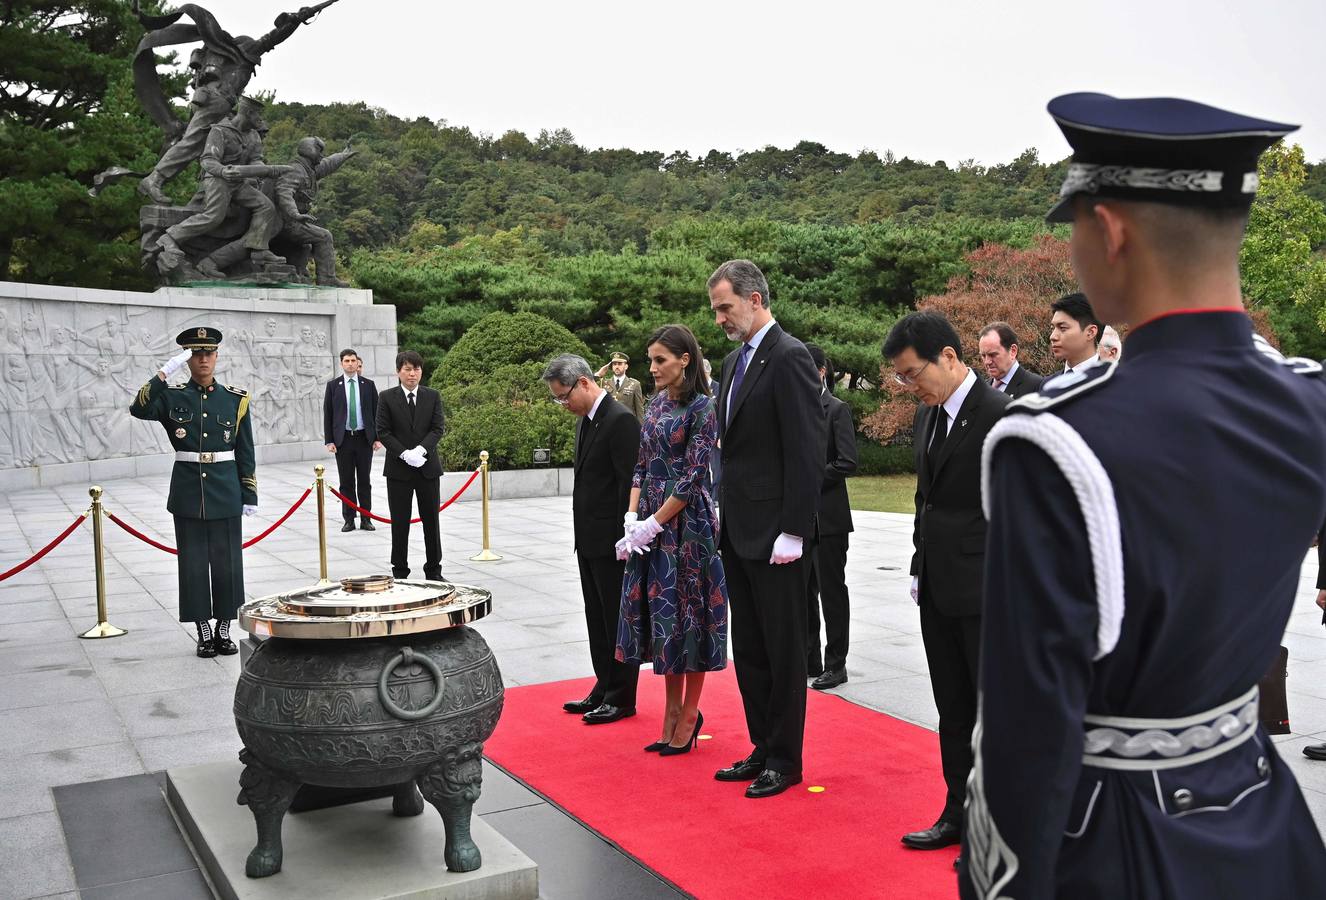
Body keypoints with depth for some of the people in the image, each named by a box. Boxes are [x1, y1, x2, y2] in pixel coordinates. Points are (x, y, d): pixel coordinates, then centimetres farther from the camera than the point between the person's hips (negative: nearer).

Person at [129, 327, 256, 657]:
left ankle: (224, 631, 18)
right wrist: (166, 371, -22)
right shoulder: (173, 398, 3)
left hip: (226, 494, 0)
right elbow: (139, 409, -17)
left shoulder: (236, 399, 4)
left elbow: (246, 453, 5)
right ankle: (204, 634, 15)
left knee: (227, 562, 5)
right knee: (194, 563, 5)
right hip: (188, 495, 0)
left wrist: (250, 495, 2)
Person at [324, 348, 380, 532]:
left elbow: (376, 412, 5)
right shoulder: (333, 385, 3)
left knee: (364, 481, 5)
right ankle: (349, 520, 10)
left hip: (365, 438, 1)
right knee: (346, 482, 4)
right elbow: (327, 414, 2)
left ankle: (366, 519, 10)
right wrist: (329, 441, -4)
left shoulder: (368, 384, 5)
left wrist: (377, 438, -2)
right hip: (343, 439, 0)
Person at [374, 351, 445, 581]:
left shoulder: (433, 396, 5)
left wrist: (421, 449, -18)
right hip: (398, 469, -2)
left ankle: (433, 571, 17)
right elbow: (383, 432, -4)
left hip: (428, 467, 2)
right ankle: (400, 572, 13)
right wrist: (404, 454, -16)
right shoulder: (387, 397, 0)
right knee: (400, 523, 4)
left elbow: (438, 428, -2)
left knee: (431, 521, 7)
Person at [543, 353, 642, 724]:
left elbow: (630, 483, -19)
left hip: (612, 541, -9)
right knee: (598, 620, 15)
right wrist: (583, 536, 16)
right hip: (589, 541, 9)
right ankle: (604, 688, 26)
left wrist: (623, 540, -19)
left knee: (618, 620, 2)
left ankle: (622, 697, 12)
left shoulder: (620, 421, -16)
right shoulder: (586, 421, 13)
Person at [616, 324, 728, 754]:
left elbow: (692, 477, -15)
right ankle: (672, 711, 22)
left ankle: (689, 714, 15)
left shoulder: (702, 407, -11)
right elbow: (641, 465, 11)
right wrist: (632, 518, -1)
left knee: (687, 611, 2)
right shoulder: (657, 402, 11)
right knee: (659, 611, 11)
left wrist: (653, 525, -15)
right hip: (650, 521, 7)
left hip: (686, 521, -7)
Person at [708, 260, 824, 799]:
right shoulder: (735, 361, 15)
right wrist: (725, 518, 14)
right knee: (749, 648, 15)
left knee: (784, 649, 3)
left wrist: (792, 532, -20)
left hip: (775, 533, -9)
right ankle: (763, 748, 27)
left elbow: (807, 452, -18)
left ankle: (785, 759, 15)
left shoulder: (789, 358, -13)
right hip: (738, 531, 9)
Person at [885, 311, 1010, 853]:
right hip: (937, 590, 8)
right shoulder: (926, 415, 9)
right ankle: (959, 814, 29)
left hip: (985, 592, -8)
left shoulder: (1001, 414, -15)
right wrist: (921, 567, 14)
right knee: (953, 711, 16)